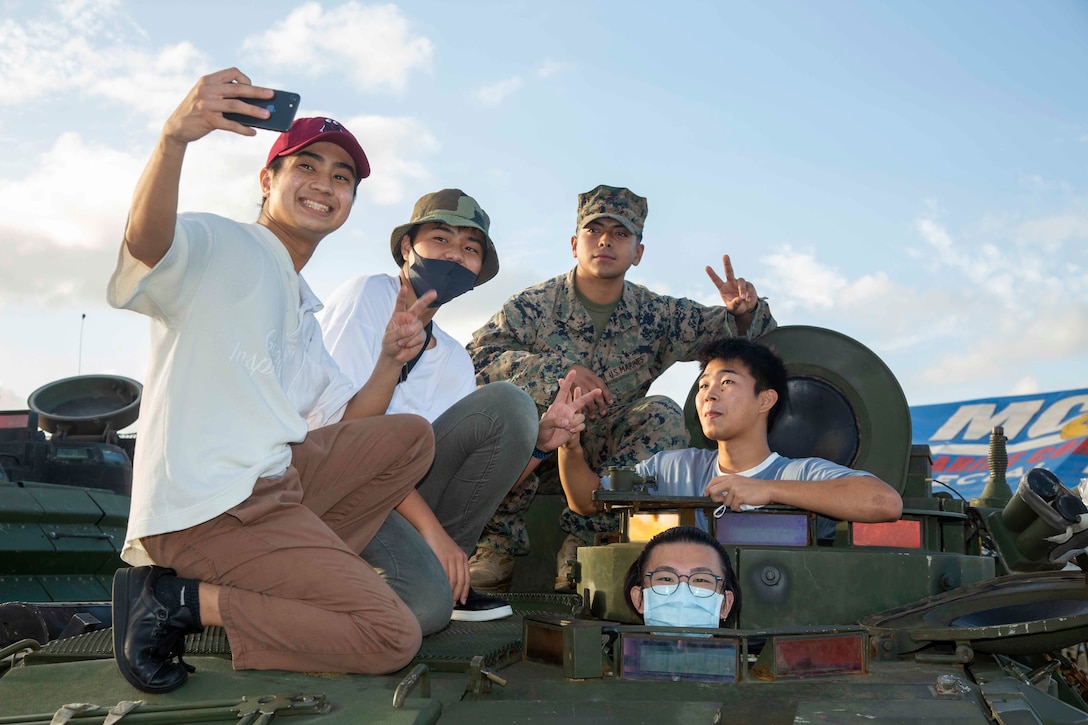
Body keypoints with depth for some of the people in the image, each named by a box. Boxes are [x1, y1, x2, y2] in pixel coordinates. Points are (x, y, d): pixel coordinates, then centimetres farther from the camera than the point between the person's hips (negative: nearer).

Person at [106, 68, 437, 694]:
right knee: (394, 638, -12)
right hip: (203, 507, -9)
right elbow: (147, 240, -28)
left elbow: (350, 426, 20)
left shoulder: (302, 311, 24)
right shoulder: (218, 244, -2)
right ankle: (180, 601, -6)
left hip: (273, 484, 9)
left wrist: (393, 356, 4)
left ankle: (295, 576, 1)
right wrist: (175, 137, -47)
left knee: (411, 435, 13)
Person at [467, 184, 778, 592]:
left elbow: (739, 337, 6)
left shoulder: (656, 316, 2)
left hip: (605, 459, 2)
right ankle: (500, 542, -15)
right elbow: (476, 356, -20)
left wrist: (745, 313, -19)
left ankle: (583, 538, -19)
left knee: (665, 416, -23)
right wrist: (559, 370, -31)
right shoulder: (534, 306, -6)